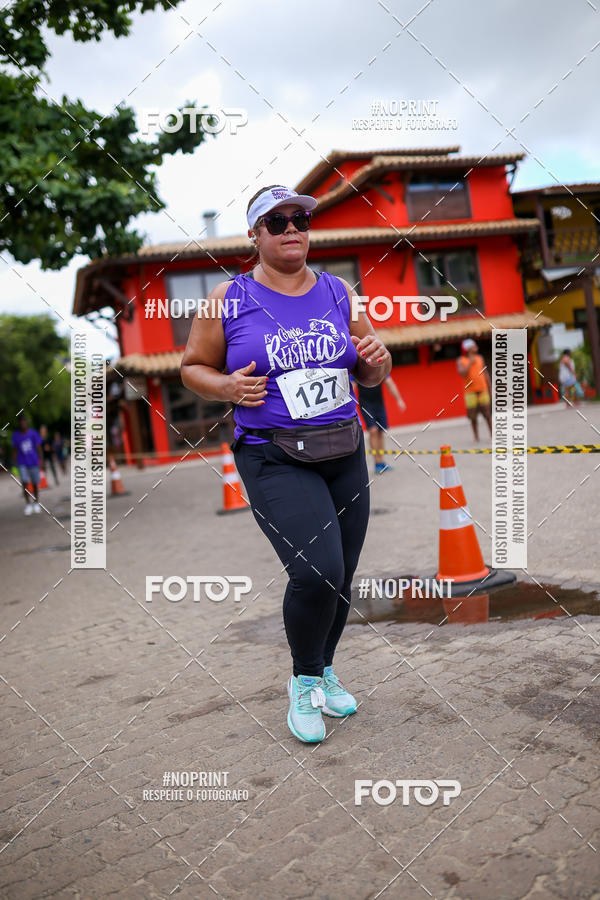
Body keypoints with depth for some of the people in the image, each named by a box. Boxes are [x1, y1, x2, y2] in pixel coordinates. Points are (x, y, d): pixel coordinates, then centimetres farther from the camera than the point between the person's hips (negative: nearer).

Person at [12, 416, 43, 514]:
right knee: (24, 483, -13)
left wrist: (40, 460, -8)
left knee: (35, 484, 7)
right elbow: (15, 449, 7)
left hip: (33, 462, 0)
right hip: (22, 463, 0)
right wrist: (14, 461, 6)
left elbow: (38, 447, -2)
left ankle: (36, 503, 26)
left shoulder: (33, 433, -6)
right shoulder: (15, 435, -1)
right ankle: (28, 504, -3)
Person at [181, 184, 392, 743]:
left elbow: (368, 375, 15)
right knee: (316, 571, -19)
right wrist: (226, 387, -12)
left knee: (340, 578, 11)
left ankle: (323, 671, 39)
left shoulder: (338, 293, 8)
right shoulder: (230, 299, -1)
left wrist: (376, 360, -8)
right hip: (274, 460, -4)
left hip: (345, 454, 5)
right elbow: (193, 366, 8)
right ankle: (304, 681, 10)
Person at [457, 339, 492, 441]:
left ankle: (492, 435, 9)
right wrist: (470, 363, -13)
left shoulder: (480, 358, 11)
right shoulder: (461, 361, 1)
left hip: (483, 390, 3)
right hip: (470, 391, -2)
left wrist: (490, 389, 12)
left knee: (487, 414, 2)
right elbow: (462, 373, -15)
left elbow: (486, 374, 14)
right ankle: (476, 436, 11)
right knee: (473, 416, 1)